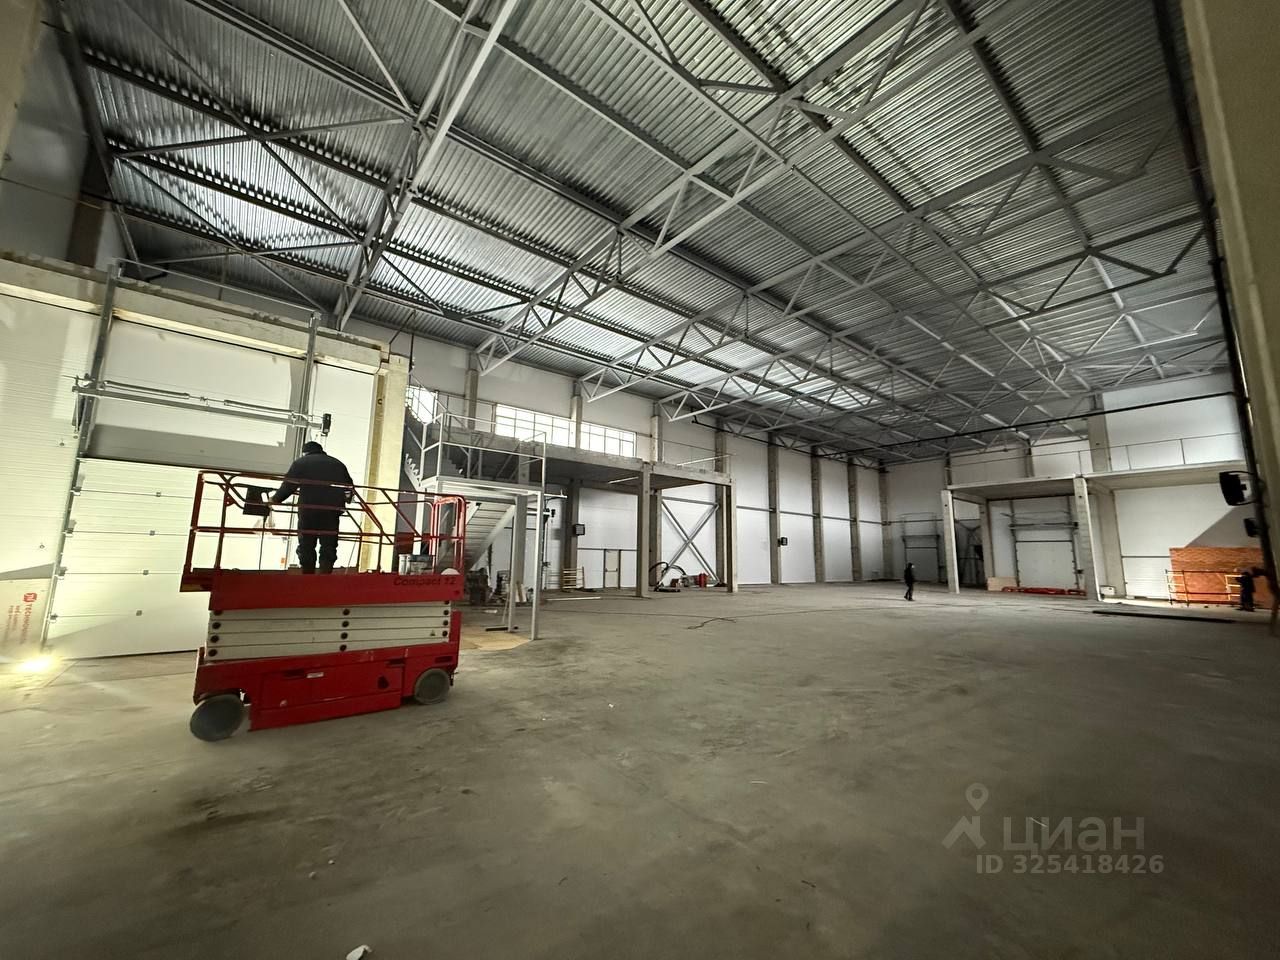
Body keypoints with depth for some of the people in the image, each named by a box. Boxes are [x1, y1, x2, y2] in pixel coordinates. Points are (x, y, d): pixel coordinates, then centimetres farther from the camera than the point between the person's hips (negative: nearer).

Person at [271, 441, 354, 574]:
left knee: (306, 547, 11)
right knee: (329, 548, 5)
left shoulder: (300, 463, 10)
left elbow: (288, 486, 4)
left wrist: (275, 499, 20)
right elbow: (350, 486, 17)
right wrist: (340, 501, 34)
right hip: (332, 510, 2)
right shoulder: (338, 464, 19)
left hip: (308, 509, -1)